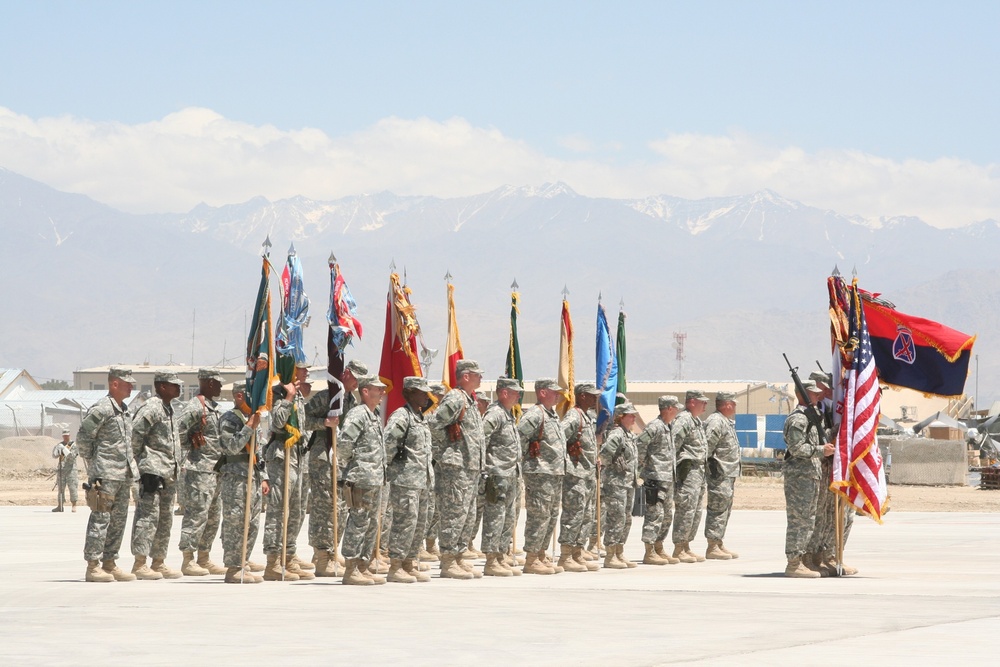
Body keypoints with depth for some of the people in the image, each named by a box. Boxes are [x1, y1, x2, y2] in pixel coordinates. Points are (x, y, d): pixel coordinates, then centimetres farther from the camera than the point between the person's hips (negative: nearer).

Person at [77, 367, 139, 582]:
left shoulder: (125, 411, 16)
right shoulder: (101, 409, -11)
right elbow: (82, 437, -12)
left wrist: (131, 470, 16)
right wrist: (93, 465, -8)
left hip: (124, 474, 9)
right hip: (105, 475, -9)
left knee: (118, 520, 10)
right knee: (100, 519, -7)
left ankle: (110, 564, 16)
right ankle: (93, 567, -5)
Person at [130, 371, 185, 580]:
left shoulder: (171, 409, 19)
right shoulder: (152, 408, -12)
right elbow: (134, 432, -19)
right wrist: (139, 458, -10)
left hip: (169, 473, 10)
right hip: (152, 470, -10)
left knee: (165, 520, 12)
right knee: (148, 516, -11)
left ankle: (158, 563, 17)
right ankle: (139, 564, -11)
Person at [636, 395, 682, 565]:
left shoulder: (667, 427, 17)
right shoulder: (655, 427, -15)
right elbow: (639, 444, -22)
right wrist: (643, 465, -14)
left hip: (668, 479, 10)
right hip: (655, 479, -10)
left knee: (667, 516, 14)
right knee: (655, 515, -9)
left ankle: (659, 550, 21)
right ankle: (649, 553, -7)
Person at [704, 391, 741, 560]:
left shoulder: (727, 422, 19)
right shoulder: (716, 421, -15)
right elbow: (707, 445, -23)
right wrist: (710, 466, -19)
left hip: (728, 474, 11)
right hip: (719, 475, -11)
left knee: (725, 509, 15)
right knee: (718, 508, -10)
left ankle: (719, 545, 21)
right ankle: (712, 547, -9)